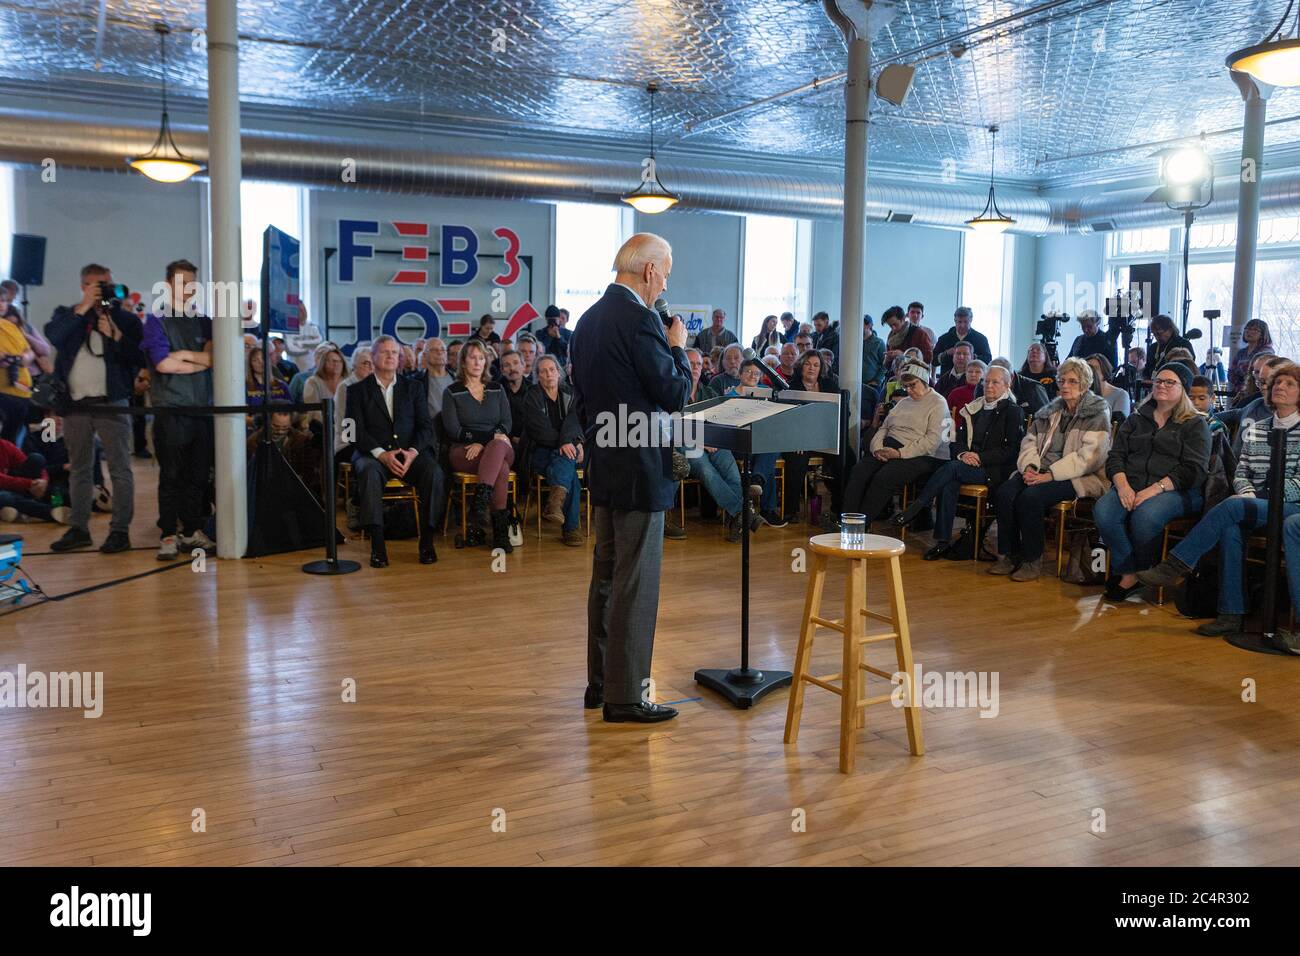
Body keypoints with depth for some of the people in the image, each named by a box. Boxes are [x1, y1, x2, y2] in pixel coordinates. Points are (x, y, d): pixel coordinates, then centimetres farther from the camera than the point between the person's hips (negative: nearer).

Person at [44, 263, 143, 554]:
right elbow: (53, 337, -9)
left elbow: (138, 357, -2)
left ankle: (120, 530, -2)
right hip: (75, 403, 3)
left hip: (111, 402, -3)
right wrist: (82, 309, -11)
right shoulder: (66, 314, 12)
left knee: (120, 468, -4)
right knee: (79, 469, 10)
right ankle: (78, 529, 17)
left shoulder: (126, 319, 7)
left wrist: (115, 335, -13)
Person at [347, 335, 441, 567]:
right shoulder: (358, 390, 10)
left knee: (433, 470, -30)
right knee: (369, 471, -37)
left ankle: (427, 540, -26)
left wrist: (413, 452, -14)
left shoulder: (413, 388, 17)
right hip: (373, 453, -2)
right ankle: (377, 544, -39)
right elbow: (356, 431, -2)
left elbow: (426, 426, 6)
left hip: (409, 453, 2)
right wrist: (382, 454, -19)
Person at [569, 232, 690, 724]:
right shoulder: (640, 320, -18)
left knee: (606, 577, 16)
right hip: (640, 468, -9)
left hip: (603, 467, 9)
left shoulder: (588, 319, 10)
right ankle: (625, 696, 7)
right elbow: (674, 395, -15)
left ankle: (599, 683, 26)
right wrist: (678, 348, -1)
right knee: (636, 585, -1)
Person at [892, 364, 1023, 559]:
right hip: (968, 465, 5)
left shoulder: (1013, 412, 3)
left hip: (995, 470, -4)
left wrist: (979, 458, -14)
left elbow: (1011, 450, -6)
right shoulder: (972, 409, 20)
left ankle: (915, 509, -26)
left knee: (952, 467, -31)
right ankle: (943, 541, -27)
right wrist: (963, 454, -7)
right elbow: (957, 441, 17)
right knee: (949, 484, -30)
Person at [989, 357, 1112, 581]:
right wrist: (1029, 466, -7)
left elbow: (1088, 457, -14)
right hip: (1042, 470, 6)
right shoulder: (1050, 411, 19)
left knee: (1031, 497, -32)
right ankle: (1008, 555, -12)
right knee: (1003, 494, -21)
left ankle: (1033, 560, -17)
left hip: (1079, 477, -6)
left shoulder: (1097, 414, -1)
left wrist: (1050, 475, -20)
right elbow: (1029, 441, 15)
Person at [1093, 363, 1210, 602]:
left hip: (1175, 491, -4)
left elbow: (1193, 470, -4)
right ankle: (1128, 574, -20)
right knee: (1103, 511, -30)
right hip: (1131, 486, 4)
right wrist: (1122, 485, -8)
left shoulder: (1195, 425, 10)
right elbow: (1115, 456, 13)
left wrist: (1156, 488, -18)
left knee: (1145, 515, -37)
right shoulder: (1136, 419, 23)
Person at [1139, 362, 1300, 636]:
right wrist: (1248, 493, -8)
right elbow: (1241, 472, 13)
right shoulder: (1255, 431, 19)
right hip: (1255, 507, 4)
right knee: (1230, 528, -33)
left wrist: (1262, 499, -14)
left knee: (1231, 507, -33)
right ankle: (1232, 614, -34)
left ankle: (1174, 566, -31)